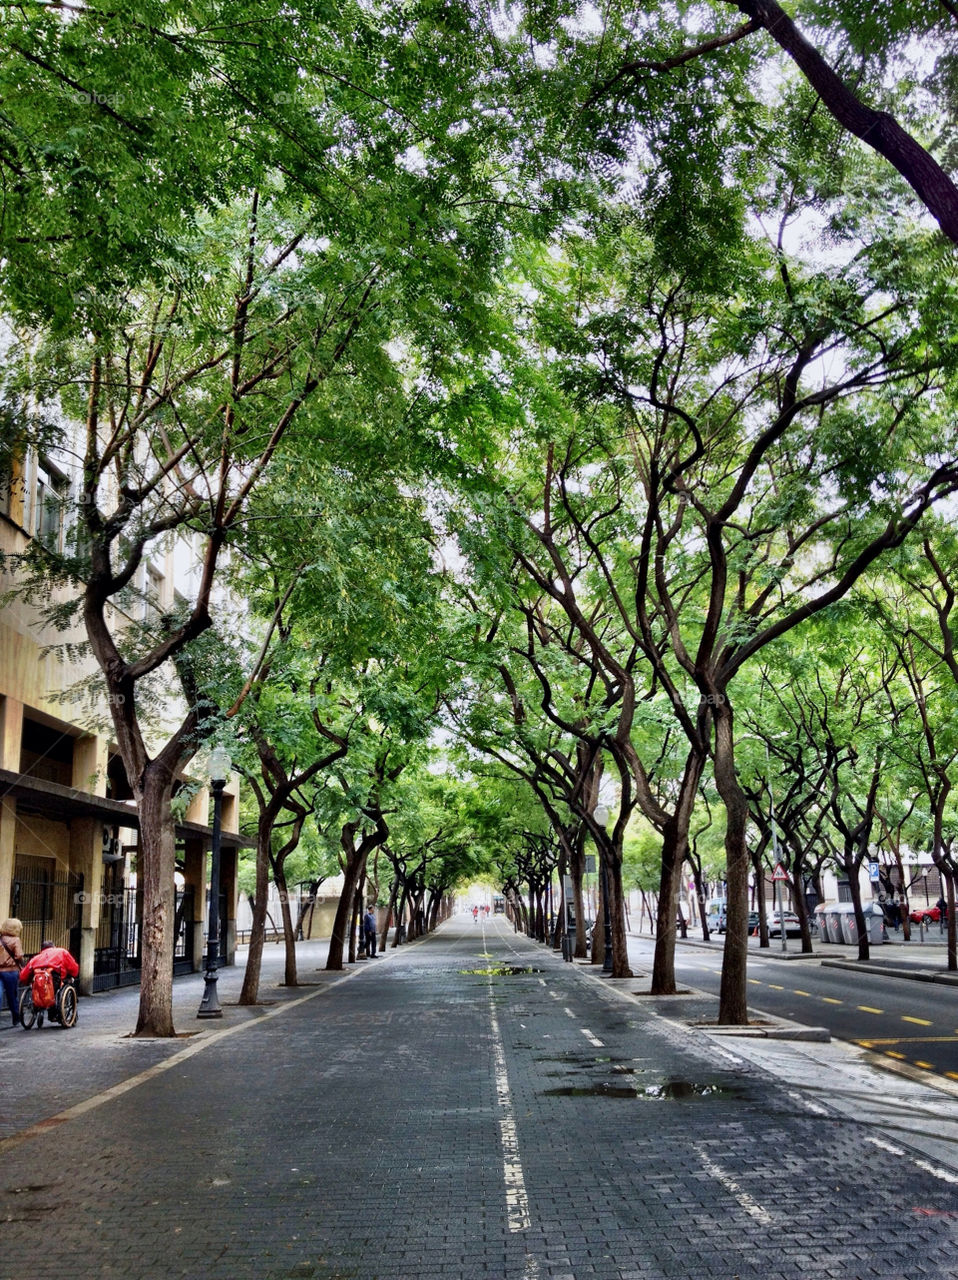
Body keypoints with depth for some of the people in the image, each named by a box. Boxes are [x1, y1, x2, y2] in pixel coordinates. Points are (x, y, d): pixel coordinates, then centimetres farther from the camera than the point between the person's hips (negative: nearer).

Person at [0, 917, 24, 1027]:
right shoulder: (15, 940, -6)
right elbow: (19, 956, -12)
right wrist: (22, 964, 5)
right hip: (11, 970, -3)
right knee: (12, 996, 10)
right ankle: (16, 1020, 22)